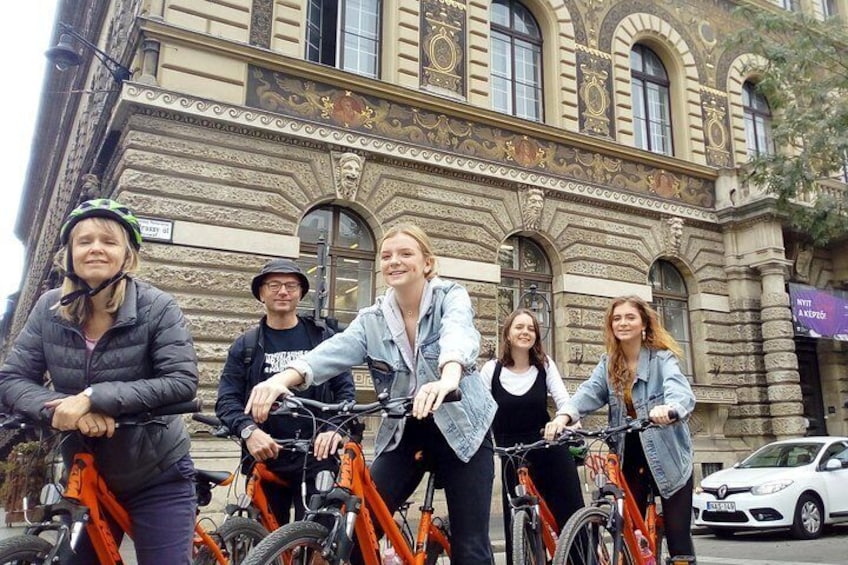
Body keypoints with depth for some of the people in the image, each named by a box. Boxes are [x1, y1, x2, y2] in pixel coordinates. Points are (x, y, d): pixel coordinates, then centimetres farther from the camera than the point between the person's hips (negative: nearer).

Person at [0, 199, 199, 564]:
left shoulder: (157, 307, -17)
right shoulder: (49, 309, -5)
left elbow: (182, 381, -24)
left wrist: (94, 396, -30)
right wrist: (66, 408, -26)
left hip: (157, 479, -4)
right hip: (85, 477, 4)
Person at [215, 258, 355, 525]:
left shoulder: (323, 338, 7)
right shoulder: (245, 345, 9)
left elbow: (345, 389, 4)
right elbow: (227, 400, 2)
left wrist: (335, 428, -15)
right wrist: (248, 430, -18)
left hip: (316, 457, -1)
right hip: (264, 457, 2)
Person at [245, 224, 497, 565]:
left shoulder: (451, 298, -10)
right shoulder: (372, 320, -2)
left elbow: (458, 333, -34)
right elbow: (335, 351, -21)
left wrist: (449, 376, -58)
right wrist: (284, 378, -42)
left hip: (461, 429, -2)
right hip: (402, 434, 3)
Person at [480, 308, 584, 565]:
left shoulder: (544, 365, 4)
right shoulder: (492, 369, 0)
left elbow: (564, 401, -6)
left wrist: (560, 420, -28)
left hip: (549, 451, 1)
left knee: (572, 516, 2)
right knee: (516, 527, 2)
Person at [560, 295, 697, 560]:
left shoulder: (662, 358, -10)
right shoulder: (608, 364, 4)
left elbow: (681, 391, -28)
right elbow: (589, 392, -12)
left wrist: (669, 408, -53)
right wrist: (565, 416, -33)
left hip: (667, 457, -4)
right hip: (630, 458, 4)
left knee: (678, 536, 2)